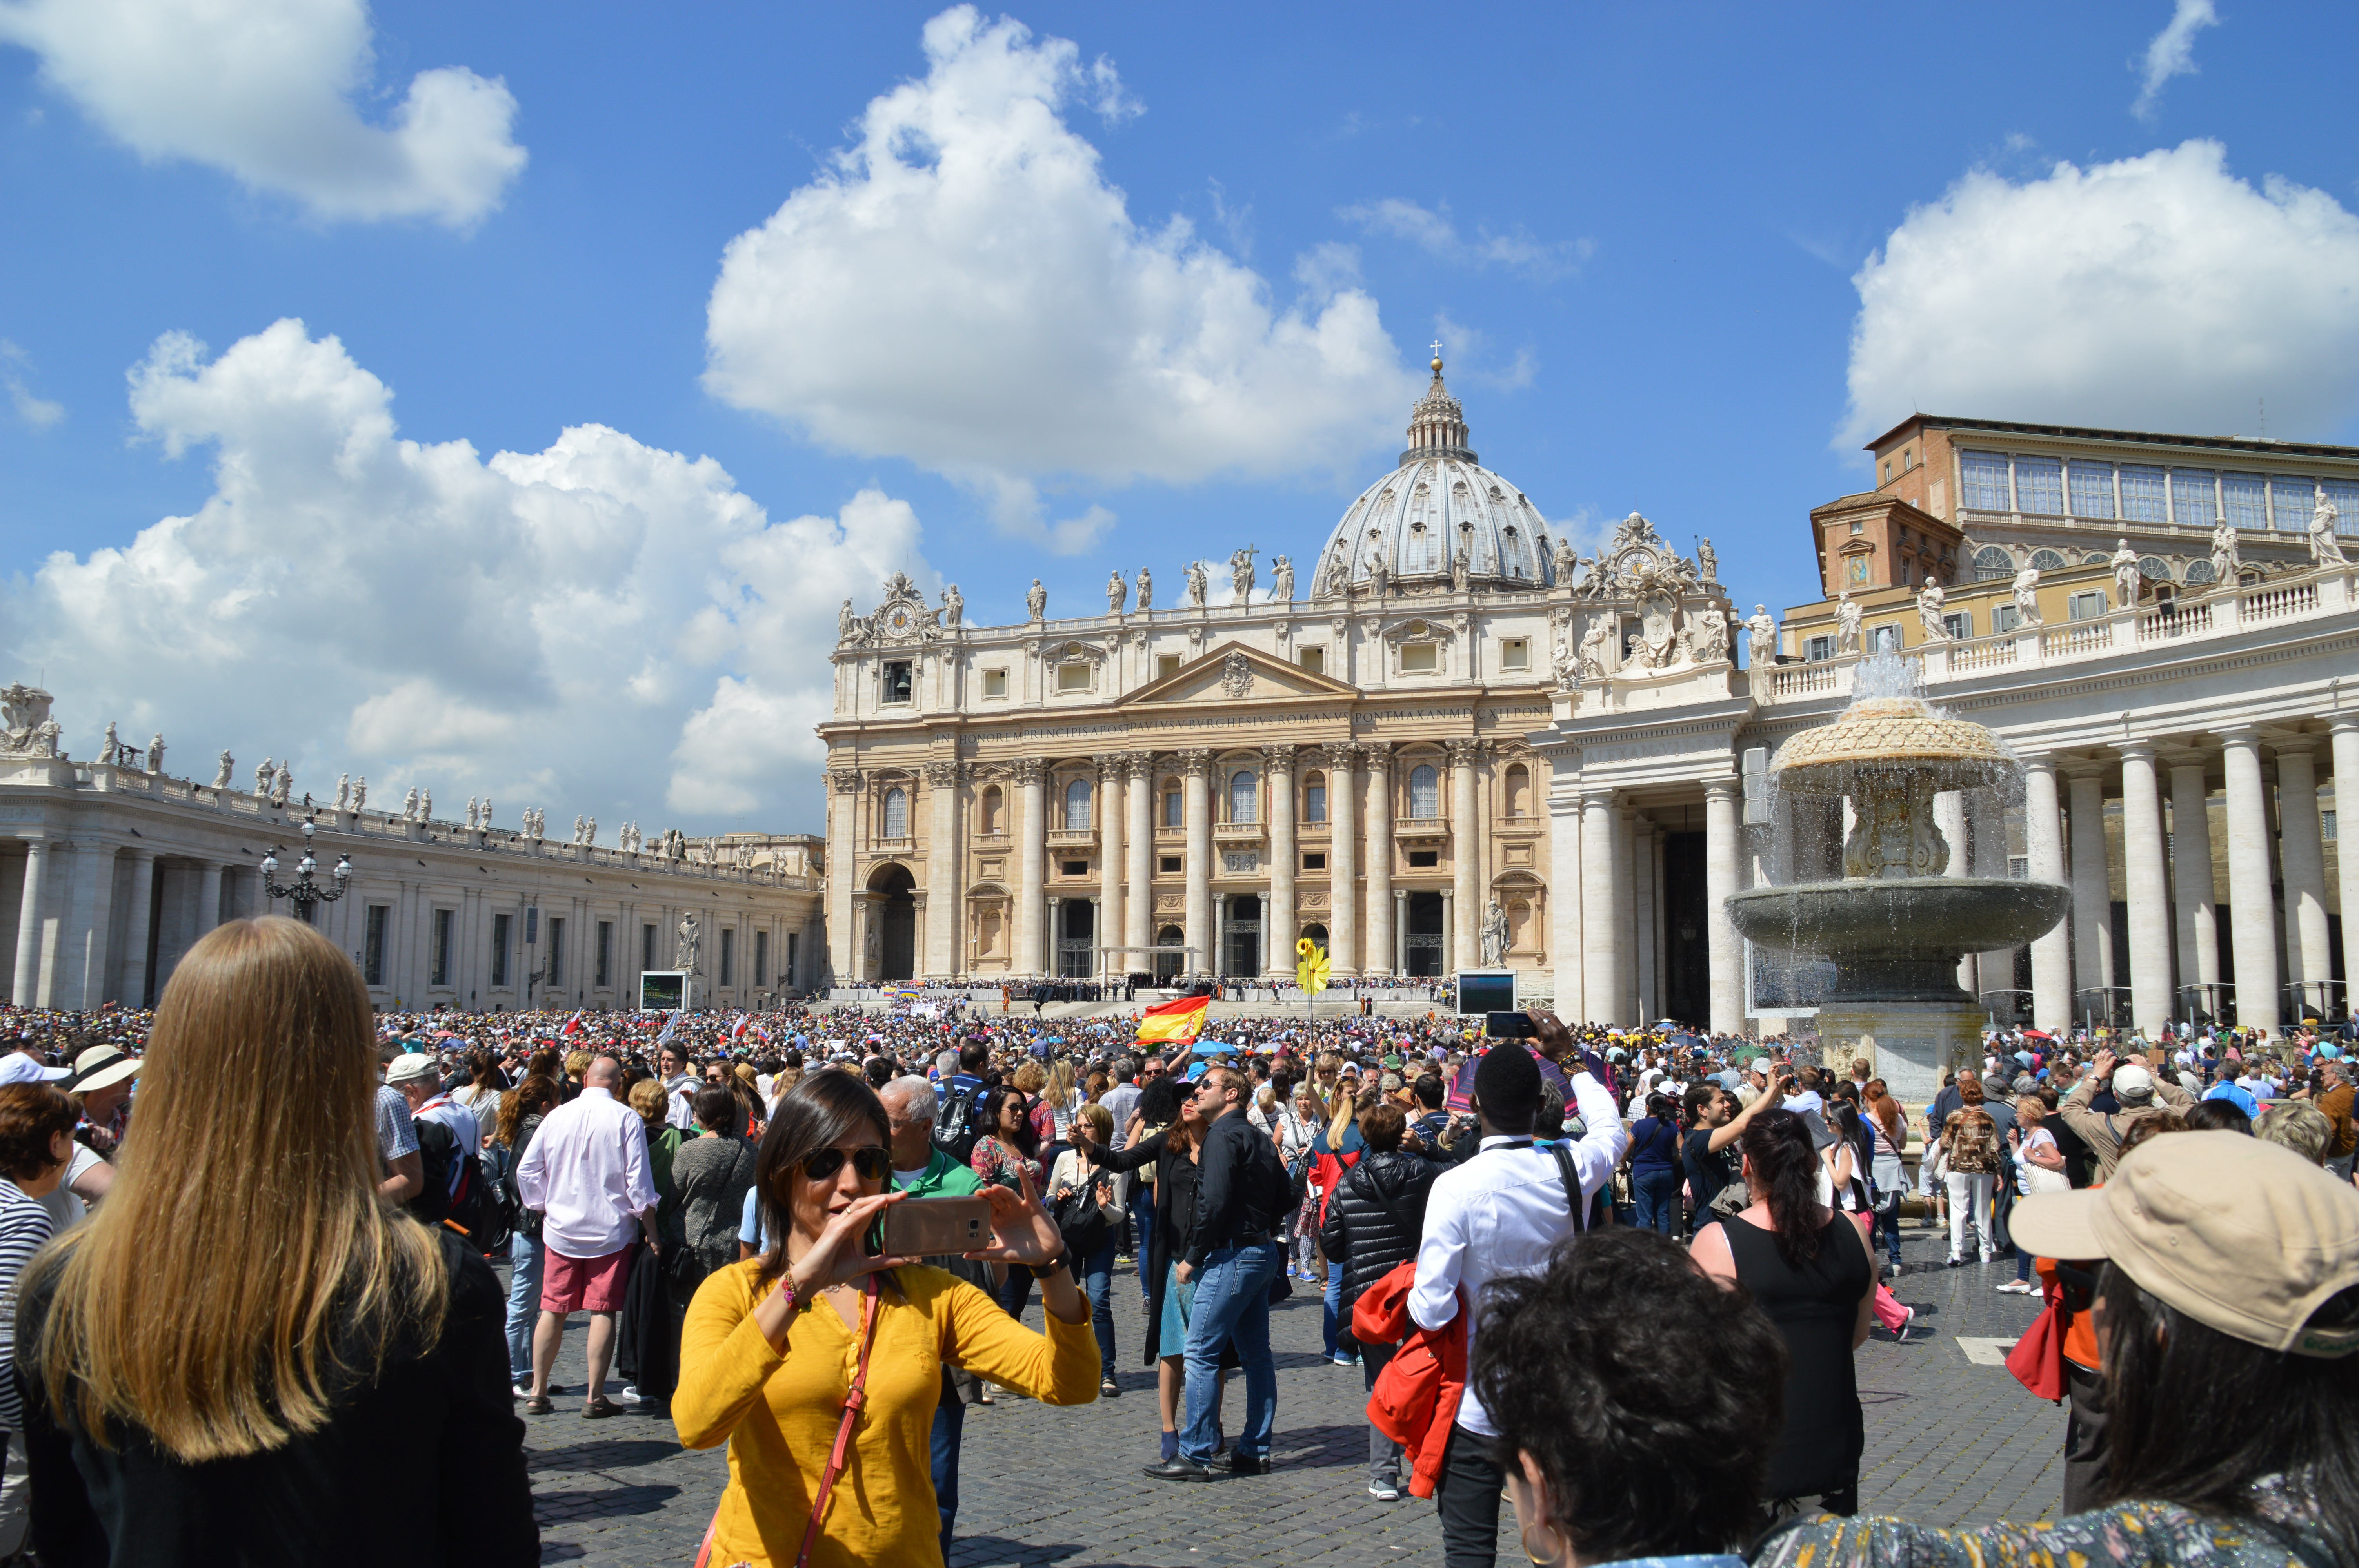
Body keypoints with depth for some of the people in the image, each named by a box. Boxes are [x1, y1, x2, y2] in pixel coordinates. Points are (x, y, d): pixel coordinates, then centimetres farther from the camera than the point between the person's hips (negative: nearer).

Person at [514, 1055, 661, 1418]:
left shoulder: (557, 1116, 2)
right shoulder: (626, 1119, -8)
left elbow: (527, 1170, 5)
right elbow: (639, 1182, -9)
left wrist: (544, 1210, 17)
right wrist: (651, 1233, -2)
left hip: (560, 1228, 3)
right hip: (611, 1229, -3)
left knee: (553, 1310, 11)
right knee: (603, 1311, 1)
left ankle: (538, 1393, 16)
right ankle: (595, 1398, 1)